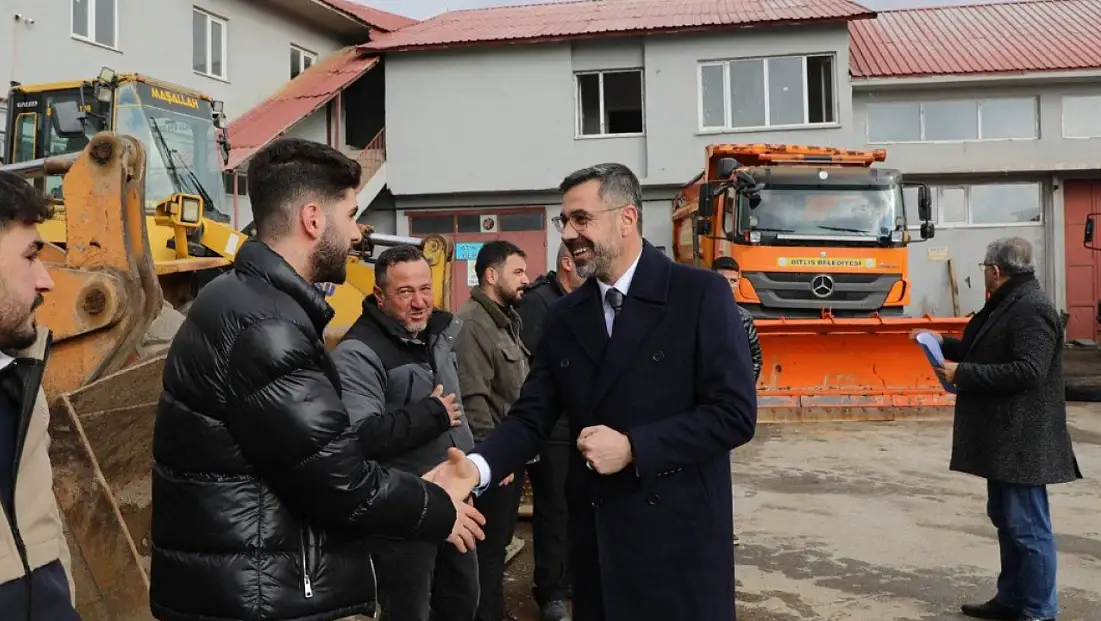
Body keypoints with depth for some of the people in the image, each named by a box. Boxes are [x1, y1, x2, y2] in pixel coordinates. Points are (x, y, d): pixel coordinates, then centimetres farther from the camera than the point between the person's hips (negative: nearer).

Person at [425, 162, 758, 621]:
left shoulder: (701, 294, -9)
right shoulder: (563, 316, 6)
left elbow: (735, 413, -13)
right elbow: (531, 416, 2)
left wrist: (631, 447, -20)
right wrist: (478, 466, -17)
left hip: (680, 535, -4)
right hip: (594, 535, 5)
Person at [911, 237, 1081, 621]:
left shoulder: (1031, 309, -17)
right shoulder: (1007, 304, 17)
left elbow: (1027, 371, -26)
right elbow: (990, 354, 26)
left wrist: (962, 373, -22)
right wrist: (945, 344, 18)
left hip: (1021, 439, -11)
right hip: (1004, 436, 11)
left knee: (1027, 525, -3)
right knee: (1006, 520, 17)